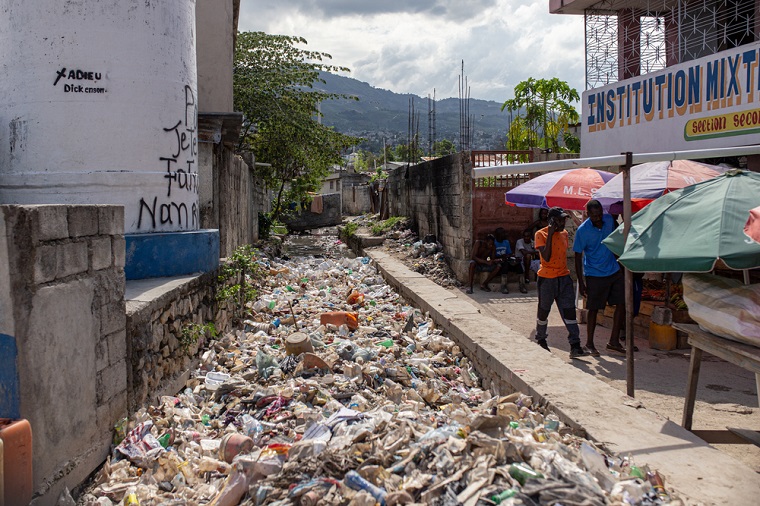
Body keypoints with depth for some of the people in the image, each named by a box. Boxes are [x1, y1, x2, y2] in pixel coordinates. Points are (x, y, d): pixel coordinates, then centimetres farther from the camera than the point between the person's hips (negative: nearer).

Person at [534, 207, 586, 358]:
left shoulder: (564, 233, 10)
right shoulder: (541, 234, -10)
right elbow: (546, 257, -22)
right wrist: (550, 234, -22)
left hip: (564, 278, 5)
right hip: (546, 279, -5)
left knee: (569, 311, -5)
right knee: (543, 311, 10)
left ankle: (575, 346, -6)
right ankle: (540, 339, 33)